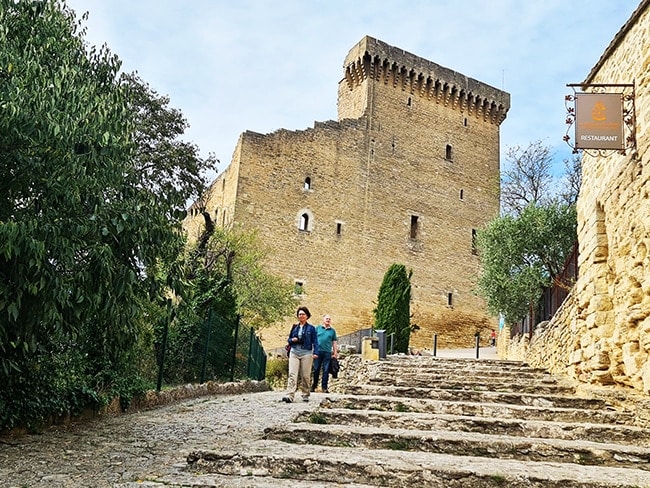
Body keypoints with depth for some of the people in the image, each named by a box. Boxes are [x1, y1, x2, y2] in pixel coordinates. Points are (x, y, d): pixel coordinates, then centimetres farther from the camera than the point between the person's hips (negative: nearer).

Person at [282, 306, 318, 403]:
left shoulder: (311, 328, 5)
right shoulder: (294, 327, 14)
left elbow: (315, 341, 2)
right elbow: (289, 340, 20)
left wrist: (315, 352, -10)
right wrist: (292, 340, -3)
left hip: (306, 353, -2)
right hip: (294, 352, 2)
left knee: (305, 375, 2)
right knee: (292, 374, -10)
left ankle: (305, 395, 17)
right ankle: (290, 396, -18)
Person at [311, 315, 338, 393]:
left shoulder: (332, 330, 12)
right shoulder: (318, 328, 9)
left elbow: (334, 342, 13)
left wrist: (335, 352, 7)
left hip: (327, 352, 1)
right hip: (318, 351, -1)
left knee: (326, 370, 1)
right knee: (316, 369, 3)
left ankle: (324, 387, 7)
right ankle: (314, 385, 13)